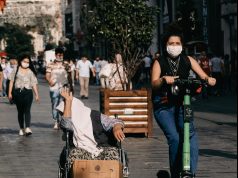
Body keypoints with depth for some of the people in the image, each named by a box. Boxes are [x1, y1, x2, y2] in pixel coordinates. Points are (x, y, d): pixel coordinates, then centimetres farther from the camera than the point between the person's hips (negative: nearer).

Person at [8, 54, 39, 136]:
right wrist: (10, 93, 1)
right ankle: (21, 128, 15)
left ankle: (27, 128, -23)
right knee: (20, 111, 7)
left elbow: (34, 83, 8)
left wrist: (37, 94, 2)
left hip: (28, 92, -1)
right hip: (18, 92, 1)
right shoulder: (16, 70, 9)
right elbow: (11, 81, 8)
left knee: (27, 110, -13)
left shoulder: (31, 72, 10)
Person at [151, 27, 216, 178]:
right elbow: (154, 84, -15)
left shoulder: (187, 60, 4)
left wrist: (208, 79, -28)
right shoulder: (160, 62, -2)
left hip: (181, 104, 2)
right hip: (163, 106, -2)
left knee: (191, 134, -20)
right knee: (174, 138, -18)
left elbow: (203, 75, -4)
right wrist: (164, 80, -37)